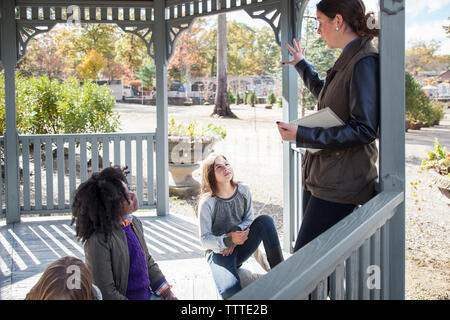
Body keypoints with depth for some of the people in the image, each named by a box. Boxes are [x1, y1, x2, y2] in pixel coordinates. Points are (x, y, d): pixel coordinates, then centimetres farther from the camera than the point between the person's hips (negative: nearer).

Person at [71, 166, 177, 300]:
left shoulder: (134, 222, 4)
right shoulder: (98, 241, -20)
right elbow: (106, 293, -18)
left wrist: (167, 292, 5)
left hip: (148, 294, 7)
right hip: (126, 296, -7)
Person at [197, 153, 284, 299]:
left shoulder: (243, 190, 0)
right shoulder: (207, 203, -14)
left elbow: (249, 219, 9)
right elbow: (205, 240, -11)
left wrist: (237, 232, -13)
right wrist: (228, 240, -29)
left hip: (240, 248, 6)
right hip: (219, 251, -5)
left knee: (264, 220, -22)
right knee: (230, 290, -39)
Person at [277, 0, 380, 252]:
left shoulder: (365, 63, -16)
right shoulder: (347, 61, 15)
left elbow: (364, 130, -22)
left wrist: (302, 134, -22)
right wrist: (302, 65, 50)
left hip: (341, 182, -10)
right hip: (321, 175, 10)